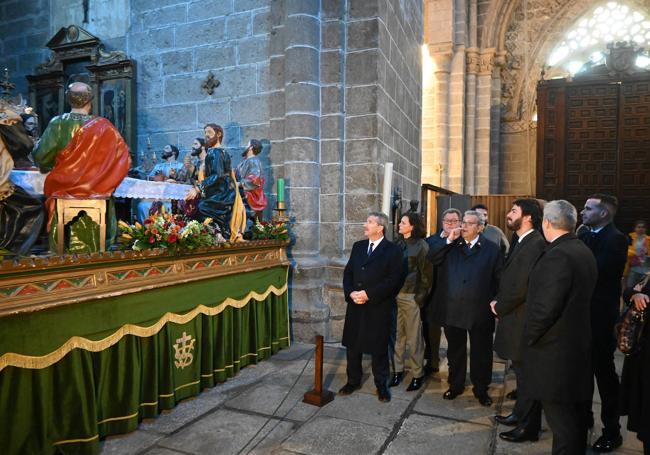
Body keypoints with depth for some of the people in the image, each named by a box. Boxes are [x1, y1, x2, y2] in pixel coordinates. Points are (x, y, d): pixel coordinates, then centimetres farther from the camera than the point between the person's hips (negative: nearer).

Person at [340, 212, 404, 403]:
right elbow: (348, 273, 10)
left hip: (379, 308, -5)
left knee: (379, 348, 7)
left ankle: (381, 385, 26)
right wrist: (351, 292, -8)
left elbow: (393, 280, -14)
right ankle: (353, 381, 31)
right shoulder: (358, 246, 10)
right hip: (355, 306, 5)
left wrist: (368, 294, -18)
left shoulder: (393, 250, -7)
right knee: (352, 345, 13)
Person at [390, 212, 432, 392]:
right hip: (395, 295, 5)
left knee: (414, 338, 4)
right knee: (397, 335, 10)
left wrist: (421, 296, -9)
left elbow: (427, 273, -6)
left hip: (411, 296, -5)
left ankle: (417, 374, 18)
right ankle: (398, 370, 23)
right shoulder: (398, 244, 9)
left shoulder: (421, 245, -6)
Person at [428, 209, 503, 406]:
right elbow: (432, 258, -7)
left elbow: (499, 279, -1)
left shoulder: (492, 249, 0)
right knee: (455, 351, 17)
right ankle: (455, 385, 33)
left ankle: (481, 389, 30)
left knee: (481, 353, 12)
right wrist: (449, 241, -12)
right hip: (452, 310, 2)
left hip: (480, 312, -2)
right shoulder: (451, 246, 6)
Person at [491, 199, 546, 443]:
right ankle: (521, 413, 38)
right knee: (521, 370, 22)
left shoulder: (535, 244, -21)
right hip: (514, 315, 9)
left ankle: (529, 427, 21)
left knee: (527, 373, 5)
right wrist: (499, 301, 2)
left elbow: (522, 286, -24)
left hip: (523, 319, -9)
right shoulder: (520, 242, 10)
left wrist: (499, 307, -11)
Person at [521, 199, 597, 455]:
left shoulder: (557, 256, -22)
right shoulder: (583, 252, 9)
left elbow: (545, 307, -25)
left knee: (560, 418, 0)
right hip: (577, 345, 10)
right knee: (574, 413, 21)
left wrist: (529, 337, -11)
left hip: (554, 351, -10)